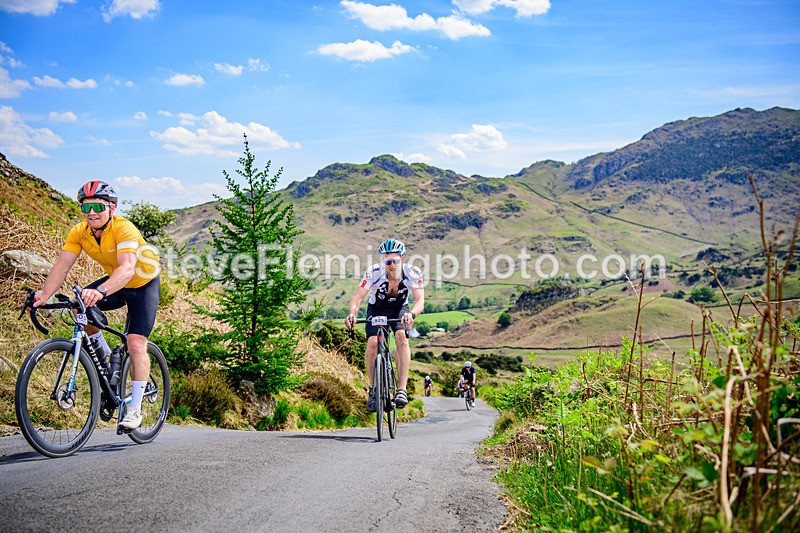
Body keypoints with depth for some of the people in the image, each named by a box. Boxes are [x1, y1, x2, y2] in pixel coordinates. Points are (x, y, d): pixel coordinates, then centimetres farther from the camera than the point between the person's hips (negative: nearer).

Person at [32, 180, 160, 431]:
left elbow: (128, 268, -47)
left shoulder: (123, 229, -32)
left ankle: (135, 409, -5)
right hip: (115, 282, 6)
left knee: (136, 344, -15)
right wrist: (45, 295, -36)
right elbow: (62, 266, -20)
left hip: (144, 284, -6)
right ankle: (108, 359, 4)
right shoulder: (79, 232, -14)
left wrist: (100, 291, -63)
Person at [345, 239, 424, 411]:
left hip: (399, 309, 0)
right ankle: (373, 388, -2)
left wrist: (411, 314, -53)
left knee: (402, 337, -29)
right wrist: (352, 313, -50)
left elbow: (420, 300, -31)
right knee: (373, 343, -23)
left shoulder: (412, 273, -25)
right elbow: (358, 297, -30)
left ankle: (402, 389, -27)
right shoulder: (374, 272, -28)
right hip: (377, 308, 0)